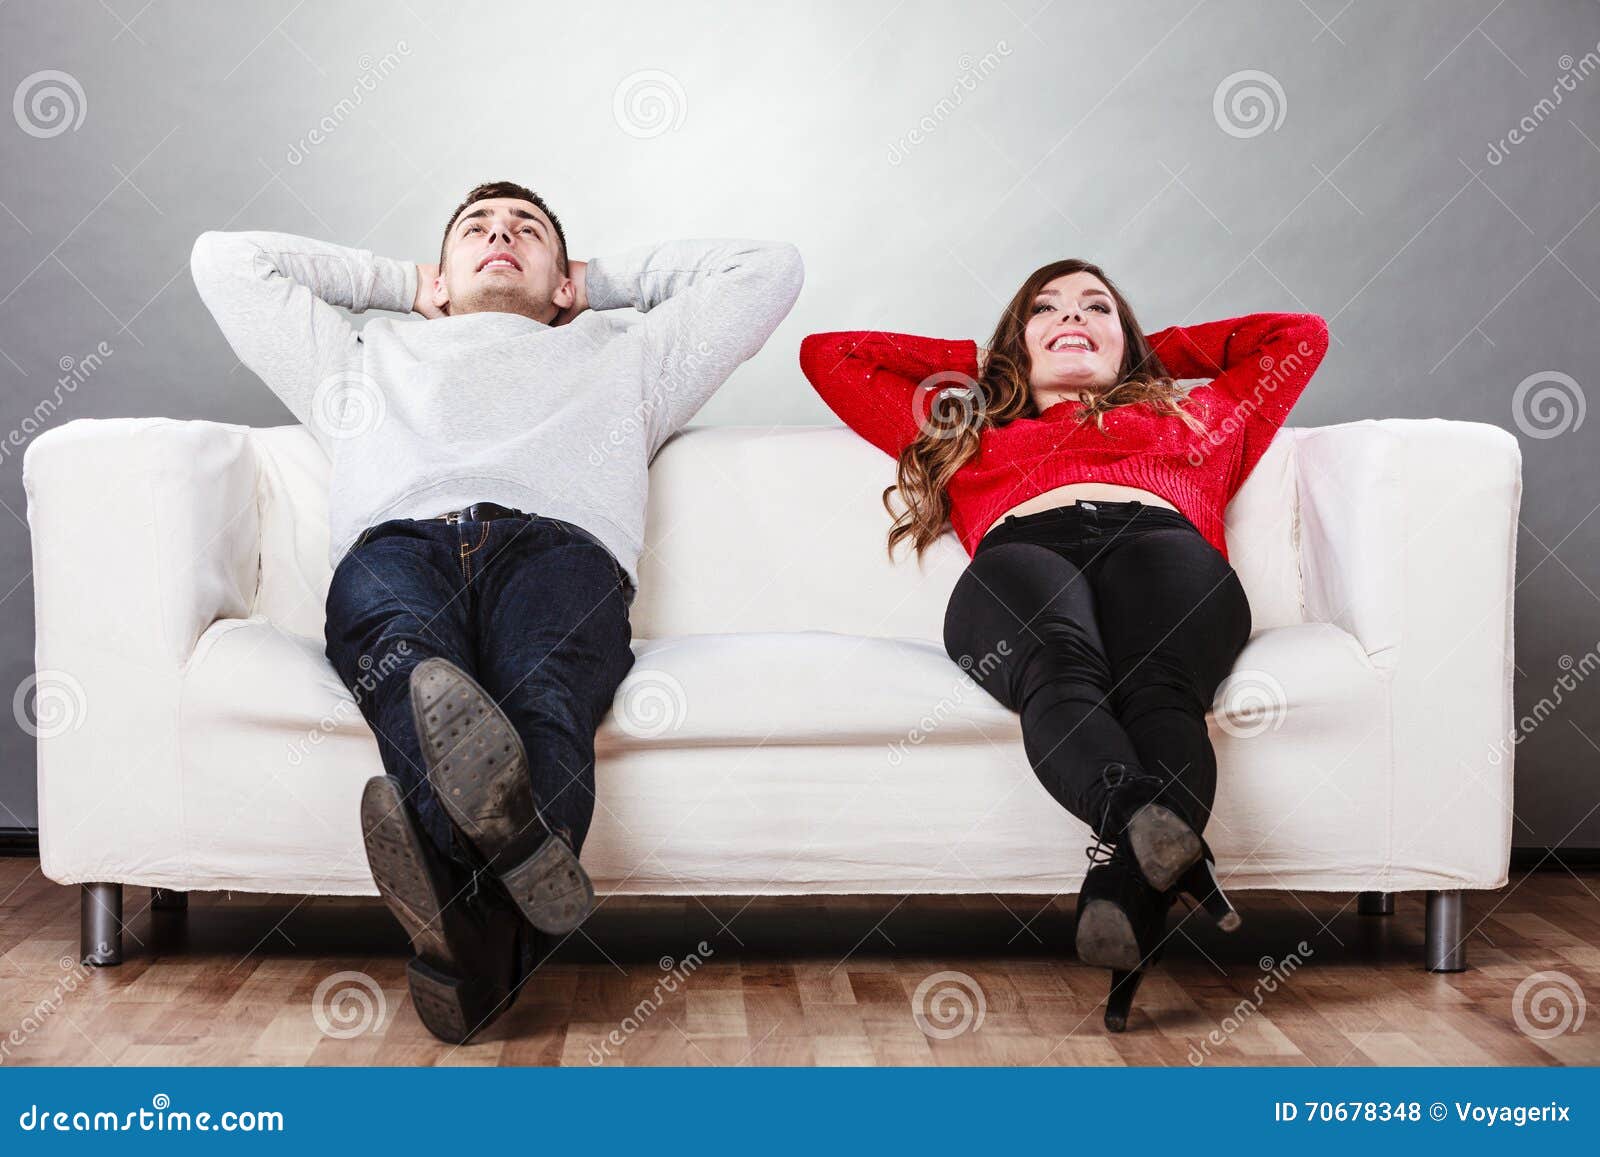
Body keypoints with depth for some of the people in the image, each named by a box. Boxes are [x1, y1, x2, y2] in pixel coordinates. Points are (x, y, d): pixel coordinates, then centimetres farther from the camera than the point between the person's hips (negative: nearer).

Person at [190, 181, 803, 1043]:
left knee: (540, 693, -38)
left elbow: (768, 267, 45)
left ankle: (468, 942, -66)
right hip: (393, 546, 0)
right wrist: (402, 283, 53)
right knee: (412, 659, -39)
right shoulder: (369, 356, 45)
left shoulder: (622, 357, 43)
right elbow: (225, 259, 52)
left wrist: (597, 282, 50)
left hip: (559, 543, 0)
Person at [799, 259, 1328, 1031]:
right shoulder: (967, 438, 43)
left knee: (1156, 684, -37)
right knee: (1059, 669, -38)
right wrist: (981, 360, 51)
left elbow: (1299, 334, 52)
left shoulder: (1196, 419, 43)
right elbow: (828, 353, 50)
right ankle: (1146, 820, -65)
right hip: (1017, 556, 0)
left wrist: (1158, 350, 52)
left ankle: (1128, 883, -64)